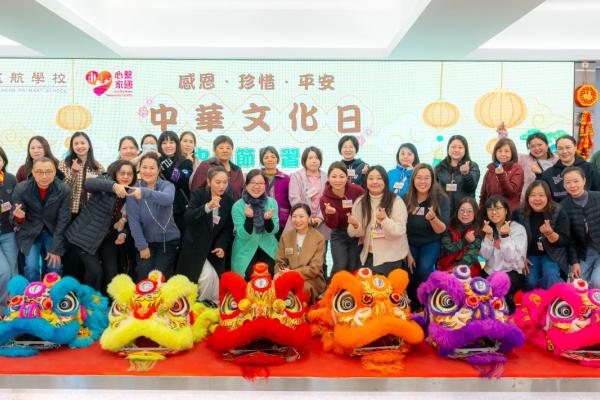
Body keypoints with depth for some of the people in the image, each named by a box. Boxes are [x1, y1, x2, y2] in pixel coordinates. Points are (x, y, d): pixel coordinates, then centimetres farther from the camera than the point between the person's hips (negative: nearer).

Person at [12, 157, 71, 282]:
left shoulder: (64, 190, -17)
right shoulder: (21, 189, -17)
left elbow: (63, 220, -12)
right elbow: (14, 221, -10)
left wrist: (56, 249, -14)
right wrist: (18, 217, -36)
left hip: (53, 232, 1)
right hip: (29, 232, 0)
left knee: (54, 267, -8)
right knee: (31, 267, -16)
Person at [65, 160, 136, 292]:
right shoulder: (106, 181, -15)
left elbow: (128, 221, 11)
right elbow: (88, 183, -38)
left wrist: (123, 234, -12)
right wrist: (113, 186, -55)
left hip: (108, 238, 5)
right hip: (87, 236, -5)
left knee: (112, 272, -1)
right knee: (95, 272, -13)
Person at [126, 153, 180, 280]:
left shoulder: (167, 185, -7)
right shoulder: (133, 190, -4)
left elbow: (168, 199, -32)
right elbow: (133, 220, -8)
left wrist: (145, 192, -49)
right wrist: (142, 245, -15)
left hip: (169, 241, -1)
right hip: (146, 242, 1)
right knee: (143, 277, -12)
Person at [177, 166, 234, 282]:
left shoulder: (229, 201, 3)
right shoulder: (198, 194, -5)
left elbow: (228, 228, 4)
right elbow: (188, 218, -19)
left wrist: (221, 246, -12)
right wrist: (207, 207, -34)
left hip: (215, 250, 2)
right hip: (194, 248, -2)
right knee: (190, 282, -2)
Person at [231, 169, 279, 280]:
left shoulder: (272, 202, -4)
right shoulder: (237, 206, -10)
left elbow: (273, 231, -5)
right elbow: (243, 235, -14)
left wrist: (268, 219, -27)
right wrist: (249, 217, -31)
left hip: (268, 250, 2)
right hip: (245, 252, -2)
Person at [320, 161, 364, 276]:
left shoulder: (357, 190, -17)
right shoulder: (325, 199, -14)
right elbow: (331, 225, -14)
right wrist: (331, 213, -34)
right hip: (339, 235, 0)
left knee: (354, 268, 3)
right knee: (340, 267, -8)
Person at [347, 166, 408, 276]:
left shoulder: (396, 201, -9)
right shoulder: (359, 202, 2)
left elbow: (400, 231, -15)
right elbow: (356, 233, 4)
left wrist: (385, 220, -33)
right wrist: (355, 225, -20)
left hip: (391, 257, -4)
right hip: (368, 256, 4)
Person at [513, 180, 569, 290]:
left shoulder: (559, 213, -11)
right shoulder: (518, 213, -7)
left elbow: (564, 242, -13)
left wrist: (550, 234, -33)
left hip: (551, 254, -1)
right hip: (529, 255, 1)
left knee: (550, 277, -27)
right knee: (531, 281, -20)